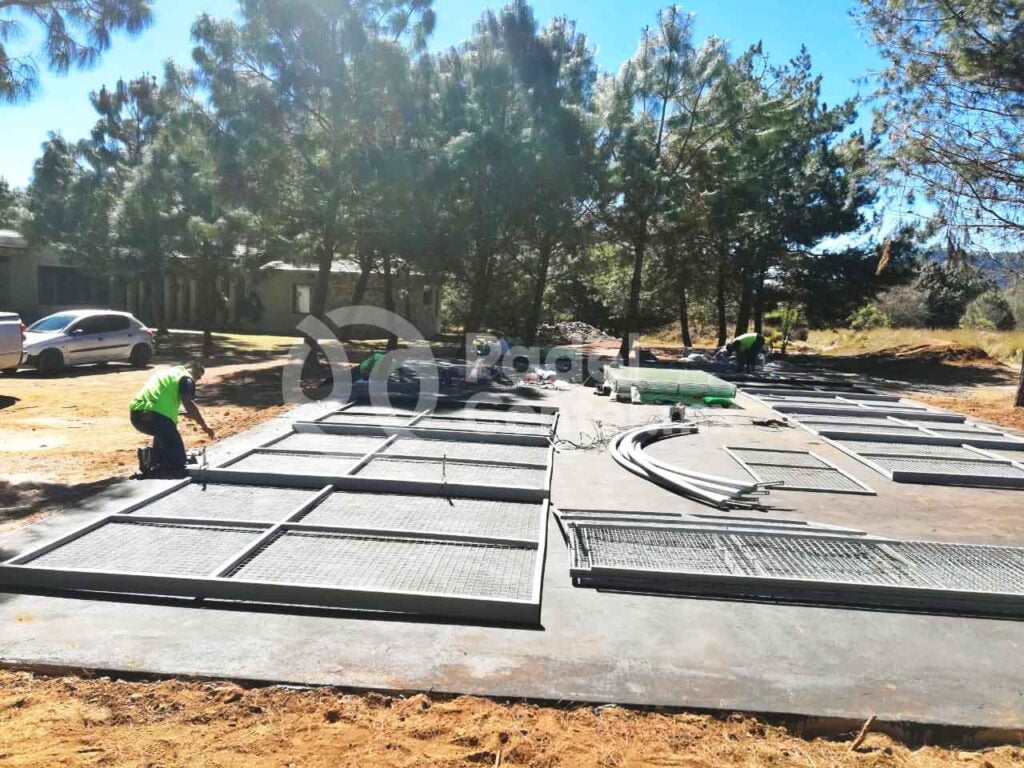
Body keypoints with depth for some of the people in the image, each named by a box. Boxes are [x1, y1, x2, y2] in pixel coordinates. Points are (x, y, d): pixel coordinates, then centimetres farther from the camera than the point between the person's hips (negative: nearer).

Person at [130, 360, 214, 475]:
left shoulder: (167, 373, 30)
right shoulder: (186, 378, 5)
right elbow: (188, 403, -10)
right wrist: (204, 425, -6)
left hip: (136, 414, 8)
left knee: (163, 434, 39)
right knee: (178, 459, -1)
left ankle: (154, 458, 18)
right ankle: (150, 456, -22)